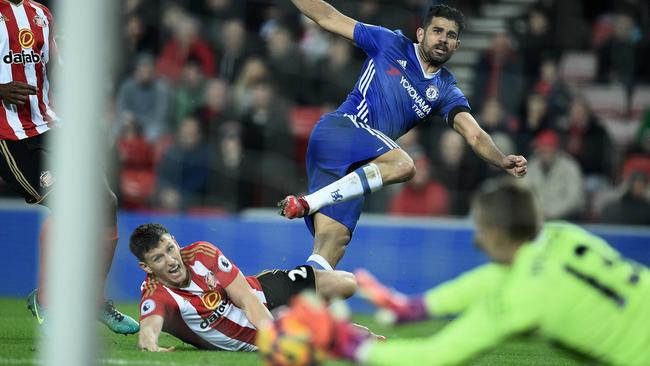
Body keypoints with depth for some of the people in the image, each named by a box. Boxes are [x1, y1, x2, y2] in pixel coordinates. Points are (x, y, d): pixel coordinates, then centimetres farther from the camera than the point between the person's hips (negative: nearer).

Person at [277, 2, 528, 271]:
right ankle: (308, 202, -34)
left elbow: (474, 135, 6)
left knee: (334, 241, -11)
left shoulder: (446, 92, 18)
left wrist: (503, 161, -14)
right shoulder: (390, 44, 9)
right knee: (403, 165, -31)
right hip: (338, 128, -5)